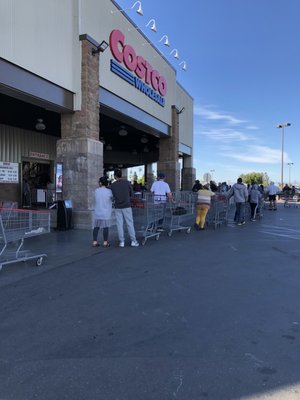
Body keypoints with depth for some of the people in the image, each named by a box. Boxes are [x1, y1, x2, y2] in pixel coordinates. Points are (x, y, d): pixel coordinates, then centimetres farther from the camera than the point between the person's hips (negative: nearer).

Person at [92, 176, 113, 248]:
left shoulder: (96, 191, -1)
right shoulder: (109, 191, -11)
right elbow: (112, 198, 5)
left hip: (97, 212, 3)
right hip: (106, 213, -3)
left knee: (96, 227, 11)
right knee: (106, 227, 3)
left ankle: (95, 242, 10)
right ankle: (105, 242, 4)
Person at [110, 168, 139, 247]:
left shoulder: (112, 185, -3)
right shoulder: (127, 182, -4)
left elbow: (112, 196, 4)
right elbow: (132, 194, 3)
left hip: (117, 207, 1)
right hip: (126, 206, -1)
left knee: (120, 224, 7)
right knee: (130, 224, 5)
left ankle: (122, 242, 9)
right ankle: (133, 241, 6)